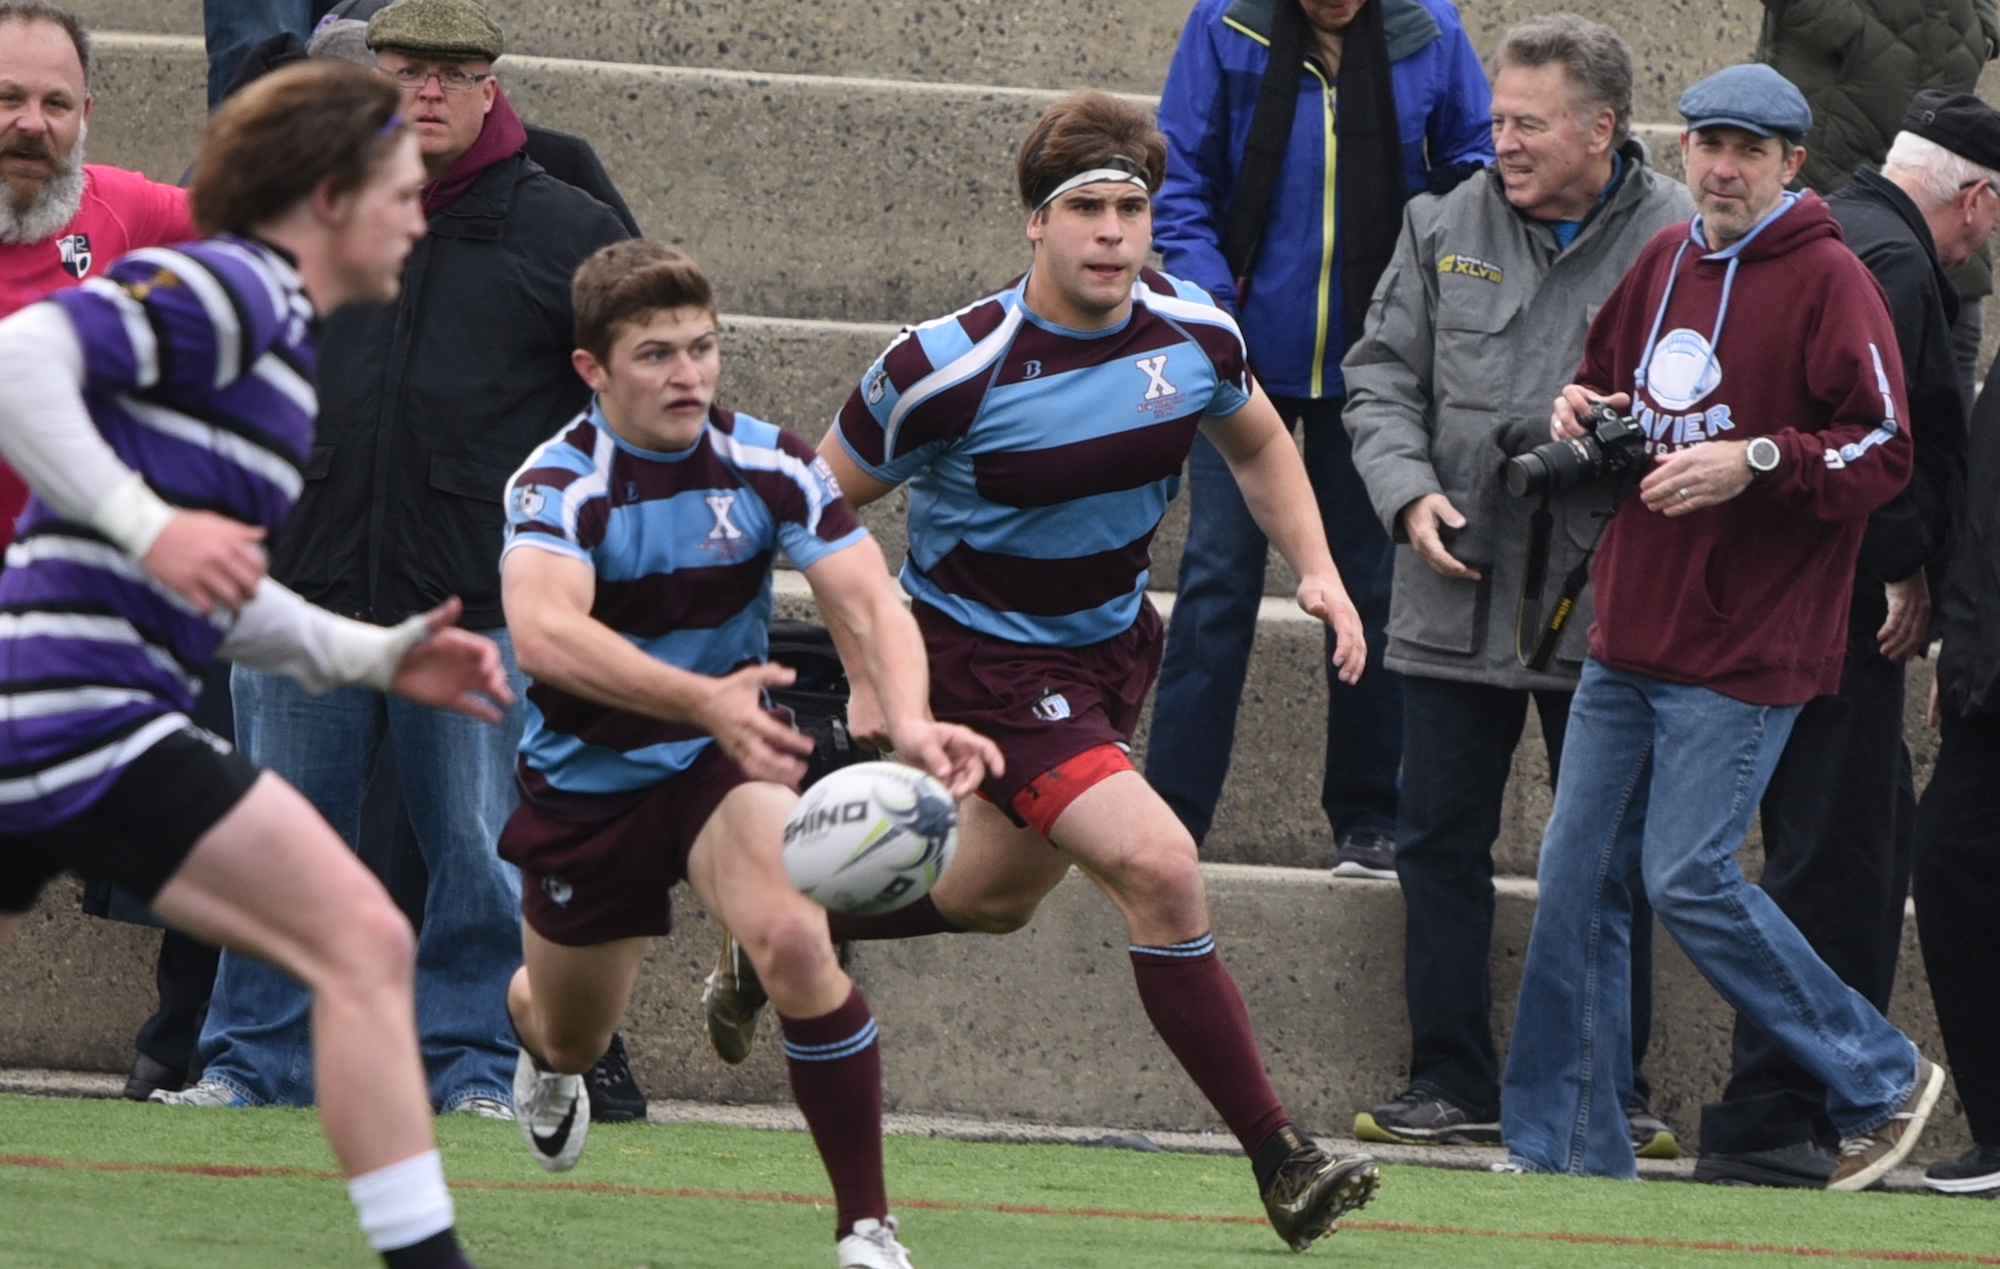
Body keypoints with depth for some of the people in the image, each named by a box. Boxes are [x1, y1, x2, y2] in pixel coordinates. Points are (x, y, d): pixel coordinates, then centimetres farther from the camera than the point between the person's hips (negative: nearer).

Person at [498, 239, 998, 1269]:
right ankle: (535, 1035, 60)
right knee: (572, 1037, 17)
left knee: (795, 941, -30)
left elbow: (869, 602, -23)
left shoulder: (769, 466, -14)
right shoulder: (559, 483, -24)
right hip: (585, 784, 0)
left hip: (725, 761, 1)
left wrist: (908, 720, -46)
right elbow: (544, 633, -43)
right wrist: (704, 700, -60)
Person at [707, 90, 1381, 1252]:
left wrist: (1318, 570, 0)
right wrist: (871, 674, -12)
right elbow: (823, 506, -9)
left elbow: (1259, 442, 13)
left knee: (994, 896, 23)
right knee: (1157, 863, -23)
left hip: (1113, 645, 7)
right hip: (988, 659, -7)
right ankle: (1280, 1164, -17)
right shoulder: (950, 369, -24)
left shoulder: (1198, 336, -9)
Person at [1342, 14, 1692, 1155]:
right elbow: (1381, 375, 10)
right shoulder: (1447, 228, 6)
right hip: (1459, 593, 3)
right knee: (1442, 844, 5)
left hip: (1607, 610, -3)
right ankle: (1454, 1086, 12)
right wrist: (1410, 491, -6)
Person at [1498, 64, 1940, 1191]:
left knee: (1689, 878, -11)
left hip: (1745, 645, -7)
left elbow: (1885, 454, -13)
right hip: (1630, 634, 7)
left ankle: (1882, 1081, 5)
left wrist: (1755, 460, -25)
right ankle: (1564, 1147, 10)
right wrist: (1584, 412, 6)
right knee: (1580, 878, 4)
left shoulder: (1828, 281, -9)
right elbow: (1610, 374, 28)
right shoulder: (1665, 262, 12)